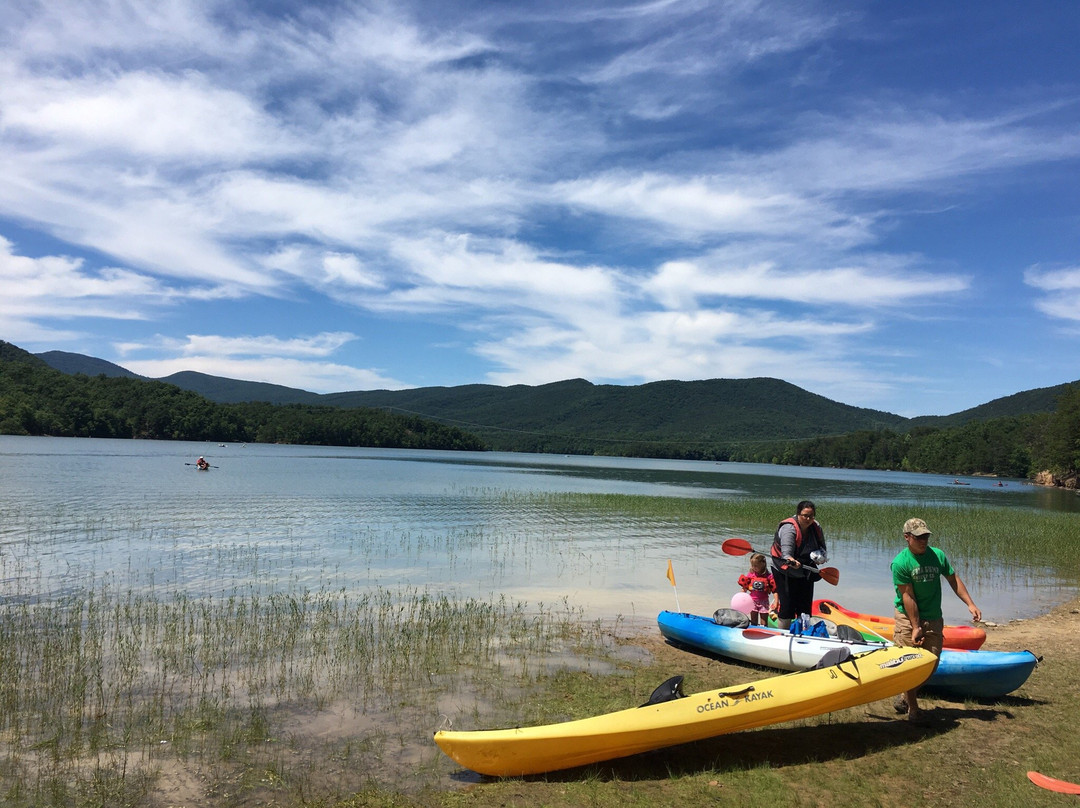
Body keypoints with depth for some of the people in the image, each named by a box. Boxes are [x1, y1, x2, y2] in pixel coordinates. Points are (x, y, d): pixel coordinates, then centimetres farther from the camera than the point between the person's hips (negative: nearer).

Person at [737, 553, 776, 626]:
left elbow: (774, 589, -6)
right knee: (753, 622, 11)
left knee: (764, 624, 4)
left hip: (763, 602, -2)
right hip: (753, 601, 2)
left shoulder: (768, 576, -9)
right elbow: (744, 587, 3)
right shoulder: (750, 575, -3)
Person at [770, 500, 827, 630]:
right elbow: (786, 550, -38)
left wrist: (821, 557, -2)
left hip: (805, 574, 6)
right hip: (785, 572, -6)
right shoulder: (789, 528, -23)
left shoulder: (816, 528, -1)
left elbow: (822, 547, 18)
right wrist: (790, 560, -58)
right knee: (787, 605, -8)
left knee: (805, 605, 12)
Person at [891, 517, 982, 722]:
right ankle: (912, 707, 11)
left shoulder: (938, 555, 1)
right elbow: (908, 597, -14)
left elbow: (954, 580, 10)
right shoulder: (900, 563, -14)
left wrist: (970, 604, 0)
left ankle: (906, 695, 25)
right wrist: (915, 627, -15)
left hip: (933, 619, 5)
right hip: (908, 618, -5)